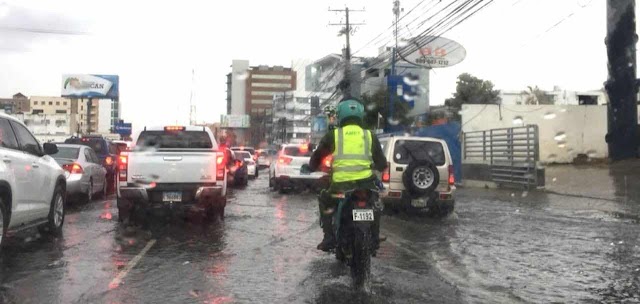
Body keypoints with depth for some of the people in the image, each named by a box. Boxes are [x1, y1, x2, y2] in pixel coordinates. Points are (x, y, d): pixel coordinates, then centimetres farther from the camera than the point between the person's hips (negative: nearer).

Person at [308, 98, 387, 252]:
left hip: (341, 185, -2)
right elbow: (382, 164, 17)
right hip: (366, 184, 2)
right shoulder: (369, 136, 11)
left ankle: (329, 238, 17)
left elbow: (317, 157, 14)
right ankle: (374, 239, 29)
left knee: (324, 200, 28)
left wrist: (312, 167, 36)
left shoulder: (333, 135, 5)